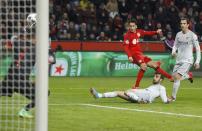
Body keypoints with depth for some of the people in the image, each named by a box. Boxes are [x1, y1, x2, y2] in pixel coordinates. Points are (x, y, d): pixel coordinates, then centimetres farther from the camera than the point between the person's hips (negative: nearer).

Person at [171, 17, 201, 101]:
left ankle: (173, 97, -11)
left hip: (187, 61, -6)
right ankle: (188, 75, 37)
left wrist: (197, 62, -8)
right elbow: (175, 45, 17)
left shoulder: (192, 35, -9)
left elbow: (198, 49, -4)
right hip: (178, 60, 6)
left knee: (177, 76, -19)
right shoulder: (178, 34, 6)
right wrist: (173, 52, -6)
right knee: (175, 77, 7)